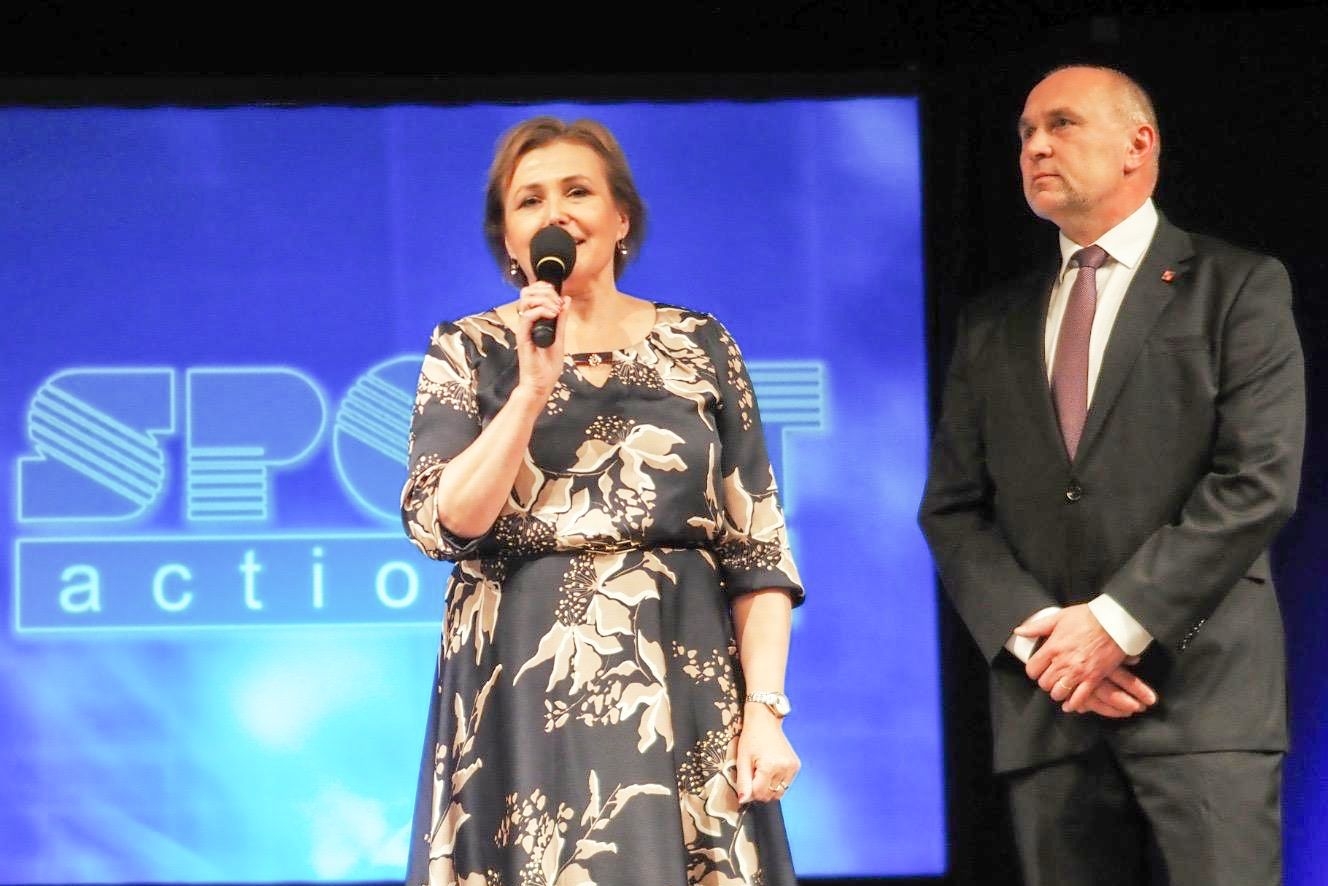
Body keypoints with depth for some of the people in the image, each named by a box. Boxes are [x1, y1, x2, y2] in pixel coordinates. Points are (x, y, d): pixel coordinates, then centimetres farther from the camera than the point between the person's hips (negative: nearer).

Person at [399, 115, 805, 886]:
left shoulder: (701, 348, 6)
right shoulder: (468, 352, 5)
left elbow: (759, 546, 3)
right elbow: (442, 524, -8)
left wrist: (765, 708, -7)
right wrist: (533, 388, -14)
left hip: (681, 691, 1)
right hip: (523, 698, -1)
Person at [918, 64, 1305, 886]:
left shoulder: (1239, 288, 4)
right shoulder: (992, 325, 18)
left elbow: (1259, 480, -6)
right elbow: (952, 509, 12)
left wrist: (1116, 622, -12)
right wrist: (1034, 634, -6)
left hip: (1201, 692, -4)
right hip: (1046, 703, 4)